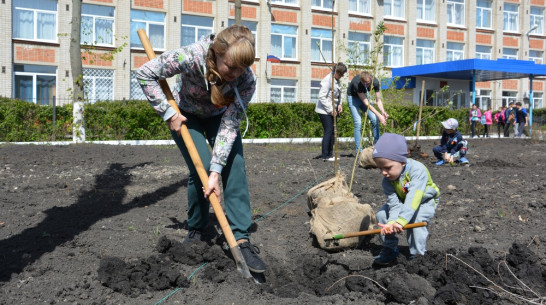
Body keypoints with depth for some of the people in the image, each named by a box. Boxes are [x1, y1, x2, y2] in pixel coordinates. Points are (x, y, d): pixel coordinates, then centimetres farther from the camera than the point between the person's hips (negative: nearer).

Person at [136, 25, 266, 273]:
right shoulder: (191, 57, -38)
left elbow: (230, 126, -29)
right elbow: (145, 74, -26)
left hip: (219, 116, 2)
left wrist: (216, 172, -35)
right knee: (200, 169, -17)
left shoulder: (247, 80, -31)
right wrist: (168, 113, -27)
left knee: (235, 168, -15)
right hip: (185, 115, -2)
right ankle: (195, 231, 7)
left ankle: (240, 239, -13)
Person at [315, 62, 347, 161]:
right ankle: (325, 156, -4)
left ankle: (330, 154, 16)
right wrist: (331, 109, -19)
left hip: (332, 110, 9)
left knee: (332, 131, 9)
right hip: (324, 110, -9)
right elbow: (322, 97, -21)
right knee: (328, 131, -9)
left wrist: (339, 105, 6)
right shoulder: (327, 80, -18)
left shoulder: (337, 81, 10)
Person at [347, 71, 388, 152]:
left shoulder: (375, 82, -25)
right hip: (353, 97, -4)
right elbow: (366, 103, -35)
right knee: (358, 122, -17)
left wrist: (383, 112, -35)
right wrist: (379, 115, -39)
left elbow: (378, 100, -16)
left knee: (374, 119, -8)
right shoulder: (356, 83, -38)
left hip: (364, 96, 5)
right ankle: (359, 151, -12)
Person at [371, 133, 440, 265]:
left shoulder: (417, 170, -39)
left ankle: (417, 255, -12)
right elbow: (395, 204, -28)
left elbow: (413, 198, -49)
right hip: (402, 200, 5)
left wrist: (401, 221, -58)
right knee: (382, 214, -13)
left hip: (426, 200, -5)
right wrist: (391, 222, -49)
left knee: (415, 220, -31)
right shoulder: (387, 180, -22)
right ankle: (390, 249, 4)